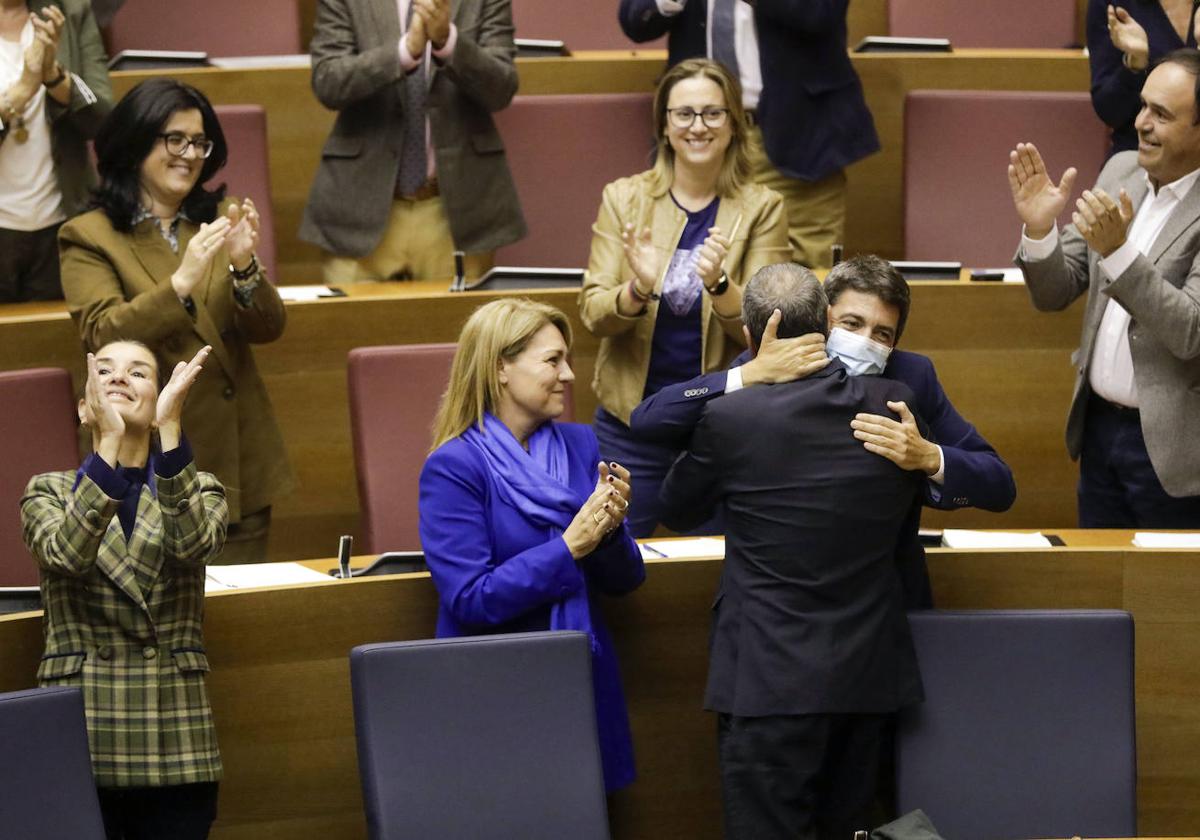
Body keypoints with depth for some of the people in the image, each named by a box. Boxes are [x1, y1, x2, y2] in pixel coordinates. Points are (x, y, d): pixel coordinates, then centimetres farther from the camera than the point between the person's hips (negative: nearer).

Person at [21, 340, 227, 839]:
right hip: (78, 740, -1)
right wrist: (110, 443, -23)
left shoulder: (199, 490, 10)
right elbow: (67, 555, -16)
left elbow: (193, 546, -15)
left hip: (175, 747, 1)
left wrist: (168, 429, -24)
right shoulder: (48, 493, 8)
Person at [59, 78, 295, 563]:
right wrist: (181, 283, -28)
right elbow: (103, 337, -15)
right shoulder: (89, 238, -1)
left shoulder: (220, 218, 12)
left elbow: (267, 329, 4)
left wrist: (244, 265, -17)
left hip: (239, 460, 4)